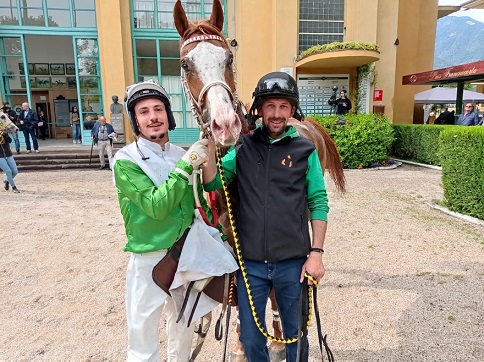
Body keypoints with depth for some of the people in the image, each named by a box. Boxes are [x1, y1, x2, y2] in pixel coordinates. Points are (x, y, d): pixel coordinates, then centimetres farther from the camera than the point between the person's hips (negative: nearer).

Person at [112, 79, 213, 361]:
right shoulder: (126, 160, -13)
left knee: (184, 327, 25)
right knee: (143, 335, 10)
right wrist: (186, 165, -27)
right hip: (150, 259, -5)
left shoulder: (183, 155, 1)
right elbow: (157, 206, -25)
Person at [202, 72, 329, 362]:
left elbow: (319, 204, -1)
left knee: (296, 335, 21)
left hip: (293, 262, -1)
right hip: (250, 263, 1)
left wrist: (316, 252, -6)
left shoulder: (305, 150, -3)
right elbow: (212, 183, -4)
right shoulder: (243, 148, 1)